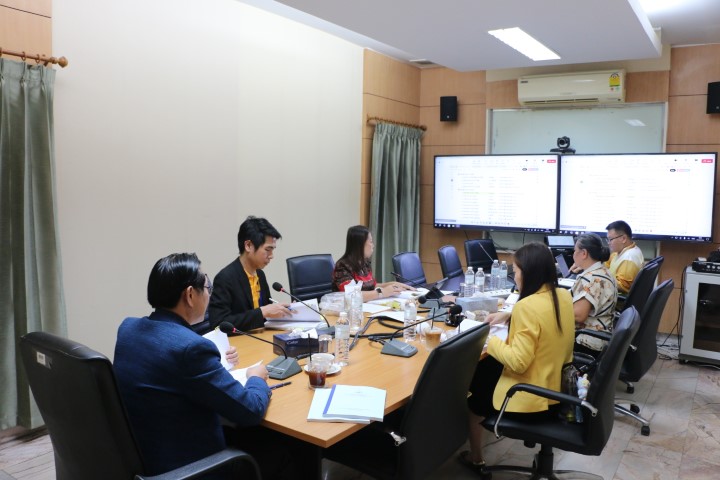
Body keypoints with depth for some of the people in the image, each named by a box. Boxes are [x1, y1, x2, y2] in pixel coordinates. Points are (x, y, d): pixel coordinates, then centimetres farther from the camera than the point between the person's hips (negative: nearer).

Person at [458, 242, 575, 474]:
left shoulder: (527, 306, -28)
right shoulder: (564, 296, -2)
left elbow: (518, 362, -28)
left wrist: (490, 340, -14)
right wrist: (509, 316, 10)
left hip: (531, 400, -8)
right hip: (558, 388, 8)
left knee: (472, 396, 17)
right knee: (484, 369, 25)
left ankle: (476, 460, 36)